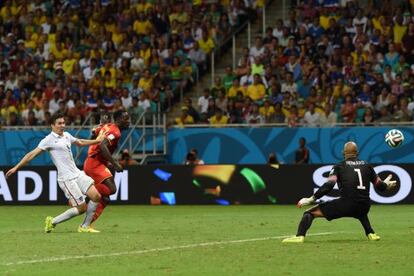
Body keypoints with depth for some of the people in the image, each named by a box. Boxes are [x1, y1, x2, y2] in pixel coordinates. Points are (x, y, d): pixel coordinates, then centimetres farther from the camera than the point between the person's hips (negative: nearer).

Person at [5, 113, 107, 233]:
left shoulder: (66, 135, 12)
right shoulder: (49, 140, -10)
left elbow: (80, 142, 32)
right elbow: (32, 154, -12)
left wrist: (97, 141, 35)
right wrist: (16, 167, -16)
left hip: (78, 174, 8)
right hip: (67, 179, -8)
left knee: (96, 196, -4)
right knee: (82, 208, -9)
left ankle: (85, 227, 10)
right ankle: (52, 222, 5)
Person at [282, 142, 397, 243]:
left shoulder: (339, 166, 7)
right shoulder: (367, 166, 17)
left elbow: (329, 185, -8)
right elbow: (380, 186, 24)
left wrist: (311, 199, -7)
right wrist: (386, 184, 48)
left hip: (345, 205, -5)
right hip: (364, 207, 5)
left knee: (310, 213, 2)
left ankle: (300, 236, -21)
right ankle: (371, 234, 26)